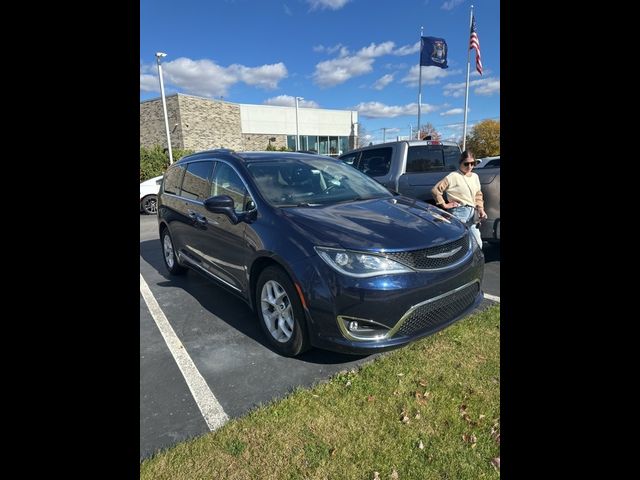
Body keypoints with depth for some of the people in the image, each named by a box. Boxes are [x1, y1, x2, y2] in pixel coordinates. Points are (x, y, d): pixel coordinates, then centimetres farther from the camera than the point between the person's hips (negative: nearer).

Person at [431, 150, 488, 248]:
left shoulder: (475, 176, 16)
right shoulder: (453, 176, -6)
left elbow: (478, 194, 26)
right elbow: (435, 190, -10)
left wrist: (480, 208, 13)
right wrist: (444, 205, -7)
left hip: (472, 213, 7)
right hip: (459, 212, -7)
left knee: (477, 243, 7)